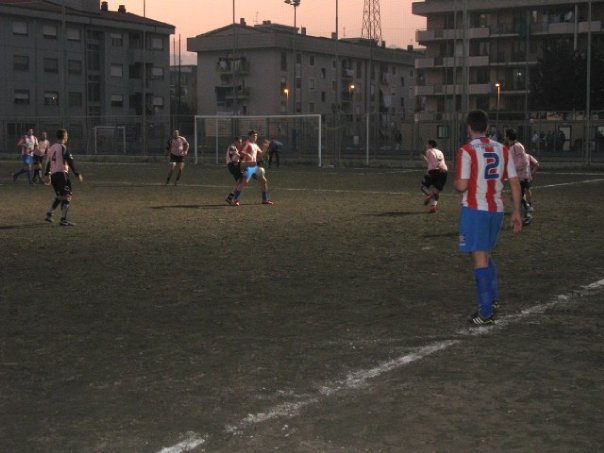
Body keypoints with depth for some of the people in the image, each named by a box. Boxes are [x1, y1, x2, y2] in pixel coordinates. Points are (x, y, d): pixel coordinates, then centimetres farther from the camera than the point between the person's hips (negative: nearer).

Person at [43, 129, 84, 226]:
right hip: (61, 174, -8)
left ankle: (49, 215, 24)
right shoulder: (63, 148, -10)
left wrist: (47, 175, 29)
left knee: (59, 196, 23)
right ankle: (63, 220, -13)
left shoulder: (51, 148, 14)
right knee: (67, 196, -6)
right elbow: (70, 162, -14)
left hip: (53, 175, 8)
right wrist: (77, 174, -13)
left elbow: (48, 162, 19)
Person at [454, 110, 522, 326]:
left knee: (479, 258, -3)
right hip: (496, 210, 6)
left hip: (475, 210, -6)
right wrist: (516, 213, 11)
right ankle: (492, 297, 23)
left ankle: (486, 313, -2)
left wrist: (455, 182, 6)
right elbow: (515, 183, 5)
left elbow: (462, 186, -18)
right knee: (486, 254, 24)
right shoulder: (502, 149, 6)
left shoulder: (467, 151, -11)